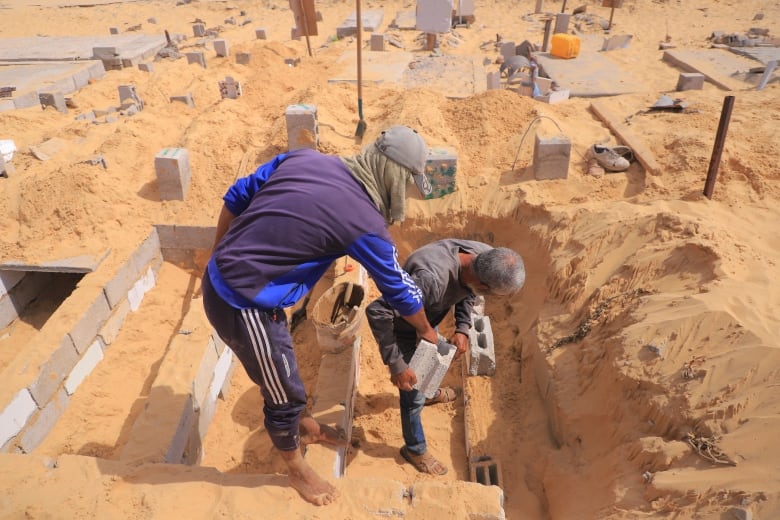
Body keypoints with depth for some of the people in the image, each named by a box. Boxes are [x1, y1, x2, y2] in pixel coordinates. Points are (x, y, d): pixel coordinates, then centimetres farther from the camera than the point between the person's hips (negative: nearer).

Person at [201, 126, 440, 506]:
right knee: (284, 392, 15)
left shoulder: (303, 158, 0)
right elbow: (399, 291, -2)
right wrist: (426, 330, 18)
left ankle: (304, 426, 54)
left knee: (282, 365, 28)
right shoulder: (366, 223, -17)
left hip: (219, 277, 8)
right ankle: (296, 468, 41)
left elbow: (235, 198, 7)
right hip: (243, 304, -8)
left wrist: (220, 258, 19)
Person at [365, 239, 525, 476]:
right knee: (414, 396, 8)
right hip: (401, 329, -7)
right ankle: (415, 450, 35)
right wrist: (396, 365, -36)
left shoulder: (482, 256, -23)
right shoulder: (432, 279, -47)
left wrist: (462, 328, -12)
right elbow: (376, 311, -42)